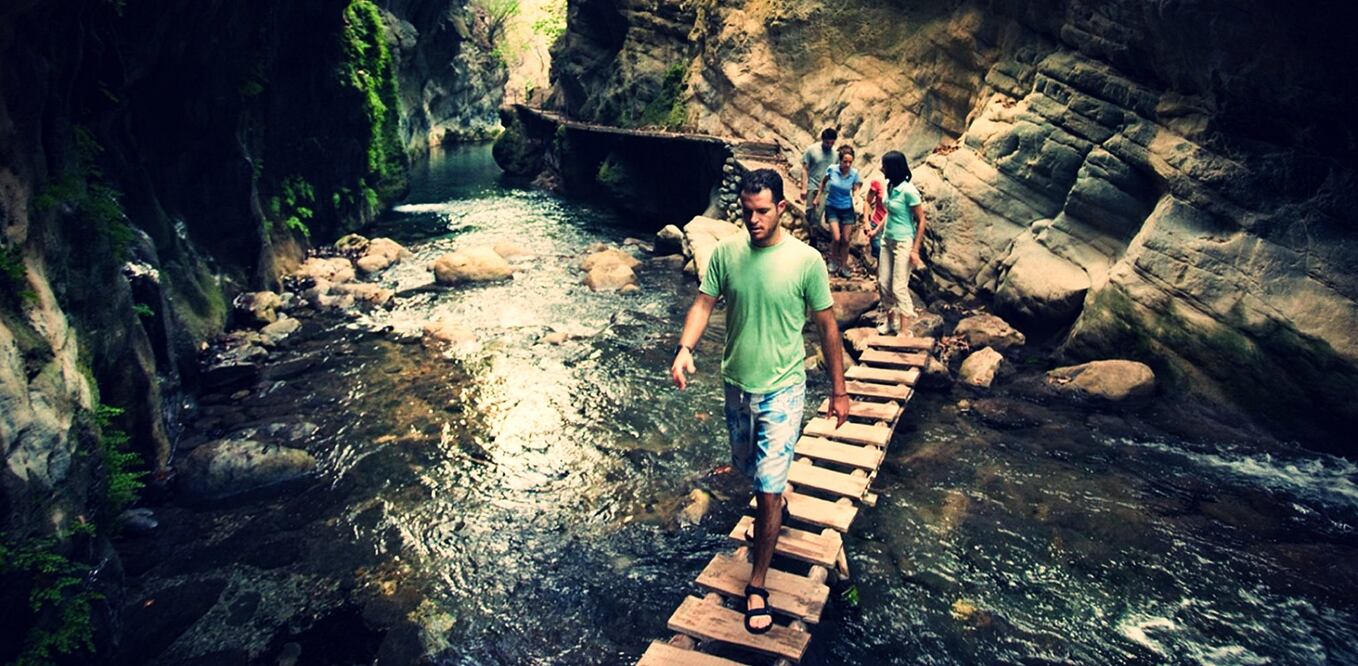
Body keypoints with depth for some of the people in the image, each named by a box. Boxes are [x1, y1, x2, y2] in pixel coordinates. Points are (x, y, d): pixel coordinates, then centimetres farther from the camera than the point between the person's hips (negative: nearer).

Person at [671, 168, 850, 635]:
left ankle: (757, 585, 14)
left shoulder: (806, 260, -14)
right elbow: (704, 303, -3)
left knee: (767, 489, -4)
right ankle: (776, 502, 59)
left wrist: (839, 390, -2)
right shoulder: (726, 252, -6)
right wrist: (685, 349, -23)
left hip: (781, 390, -4)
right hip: (736, 384, 4)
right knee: (746, 466, 25)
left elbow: (827, 326, -6)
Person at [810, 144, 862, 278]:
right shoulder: (832, 169, -14)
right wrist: (818, 197, 7)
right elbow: (823, 182, 5)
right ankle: (833, 261, 15)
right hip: (832, 207, -1)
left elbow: (856, 190, 1)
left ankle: (843, 266, 19)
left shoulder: (854, 173, -11)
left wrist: (856, 197, -21)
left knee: (845, 240, 4)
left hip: (847, 209, 2)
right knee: (836, 238, -12)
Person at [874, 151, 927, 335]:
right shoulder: (890, 185, 1)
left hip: (903, 243, -8)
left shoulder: (908, 190, -21)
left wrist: (915, 250, -16)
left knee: (899, 287, -4)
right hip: (887, 240, 8)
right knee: (883, 283, 12)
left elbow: (921, 220, -15)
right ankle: (891, 321, 30)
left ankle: (904, 331, 6)